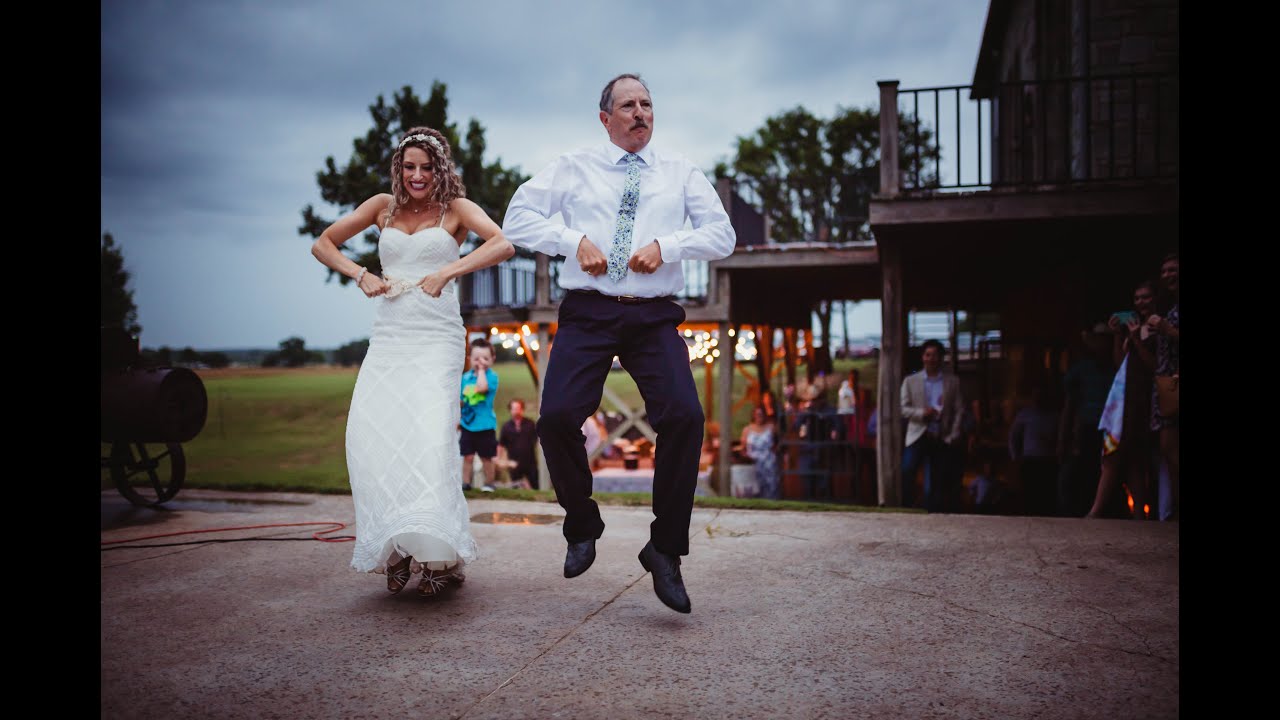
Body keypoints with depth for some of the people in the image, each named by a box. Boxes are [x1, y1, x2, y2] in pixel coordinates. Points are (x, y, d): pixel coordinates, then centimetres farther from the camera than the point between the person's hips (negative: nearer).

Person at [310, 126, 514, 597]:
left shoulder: (455, 208, 7)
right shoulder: (384, 206, 16)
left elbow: (503, 245, -10)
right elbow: (322, 244, 19)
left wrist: (448, 272, -17)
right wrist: (361, 275, 2)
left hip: (436, 338, -3)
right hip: (387, 340, 4)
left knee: (428, 437, -18)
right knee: (370, 437, -11)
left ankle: (438, 554, -8)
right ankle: (394, 548, 1)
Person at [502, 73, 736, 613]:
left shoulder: (681, 172, 17)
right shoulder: (573, 168, 14)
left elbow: (722, 235, 9)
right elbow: (518, 218, 6)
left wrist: (665, 246, -8)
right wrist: (575, 240, -8)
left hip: (654, 316, 1)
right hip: (588, 311, 0)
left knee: (684, 416, -19)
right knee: (557, 416, -17)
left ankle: (665, 550, -4)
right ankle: (582, 526, 9)